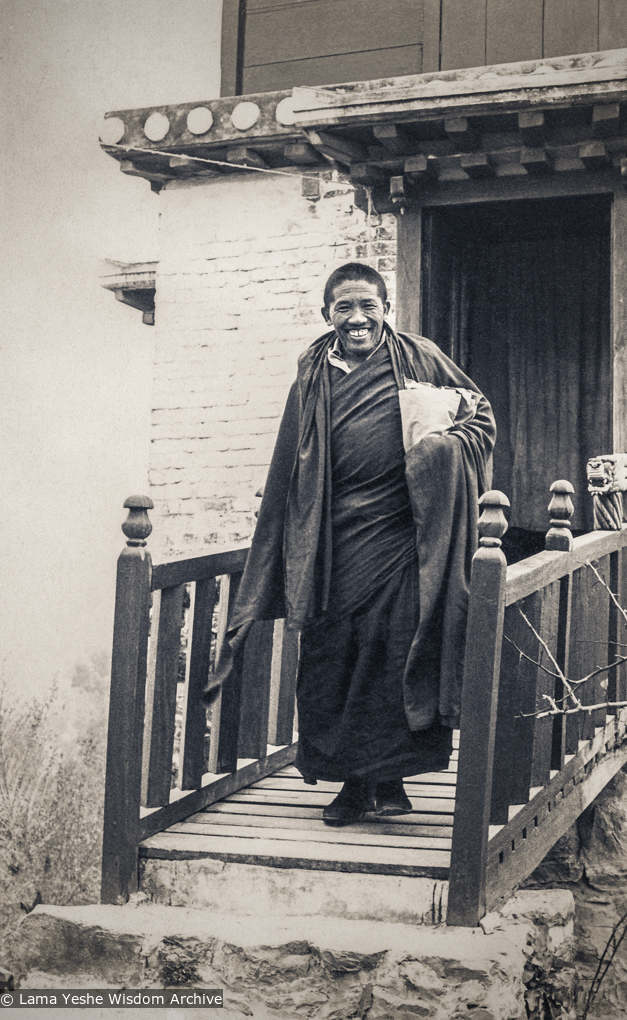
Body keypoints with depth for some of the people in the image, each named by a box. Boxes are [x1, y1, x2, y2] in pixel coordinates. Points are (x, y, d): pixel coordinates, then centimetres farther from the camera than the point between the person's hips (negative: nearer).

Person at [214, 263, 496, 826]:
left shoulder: (418, 357, 6)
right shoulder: (312, 378, 12)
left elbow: (480, 412, 13)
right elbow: (288, 473, 14)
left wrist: (450, 441, -10)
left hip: (398, 534, -2)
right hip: (334, 539, 3)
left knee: (395, 650, -6)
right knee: (332, 655, 3)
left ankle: (389, 775, 8)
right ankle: (353, 780, 15)